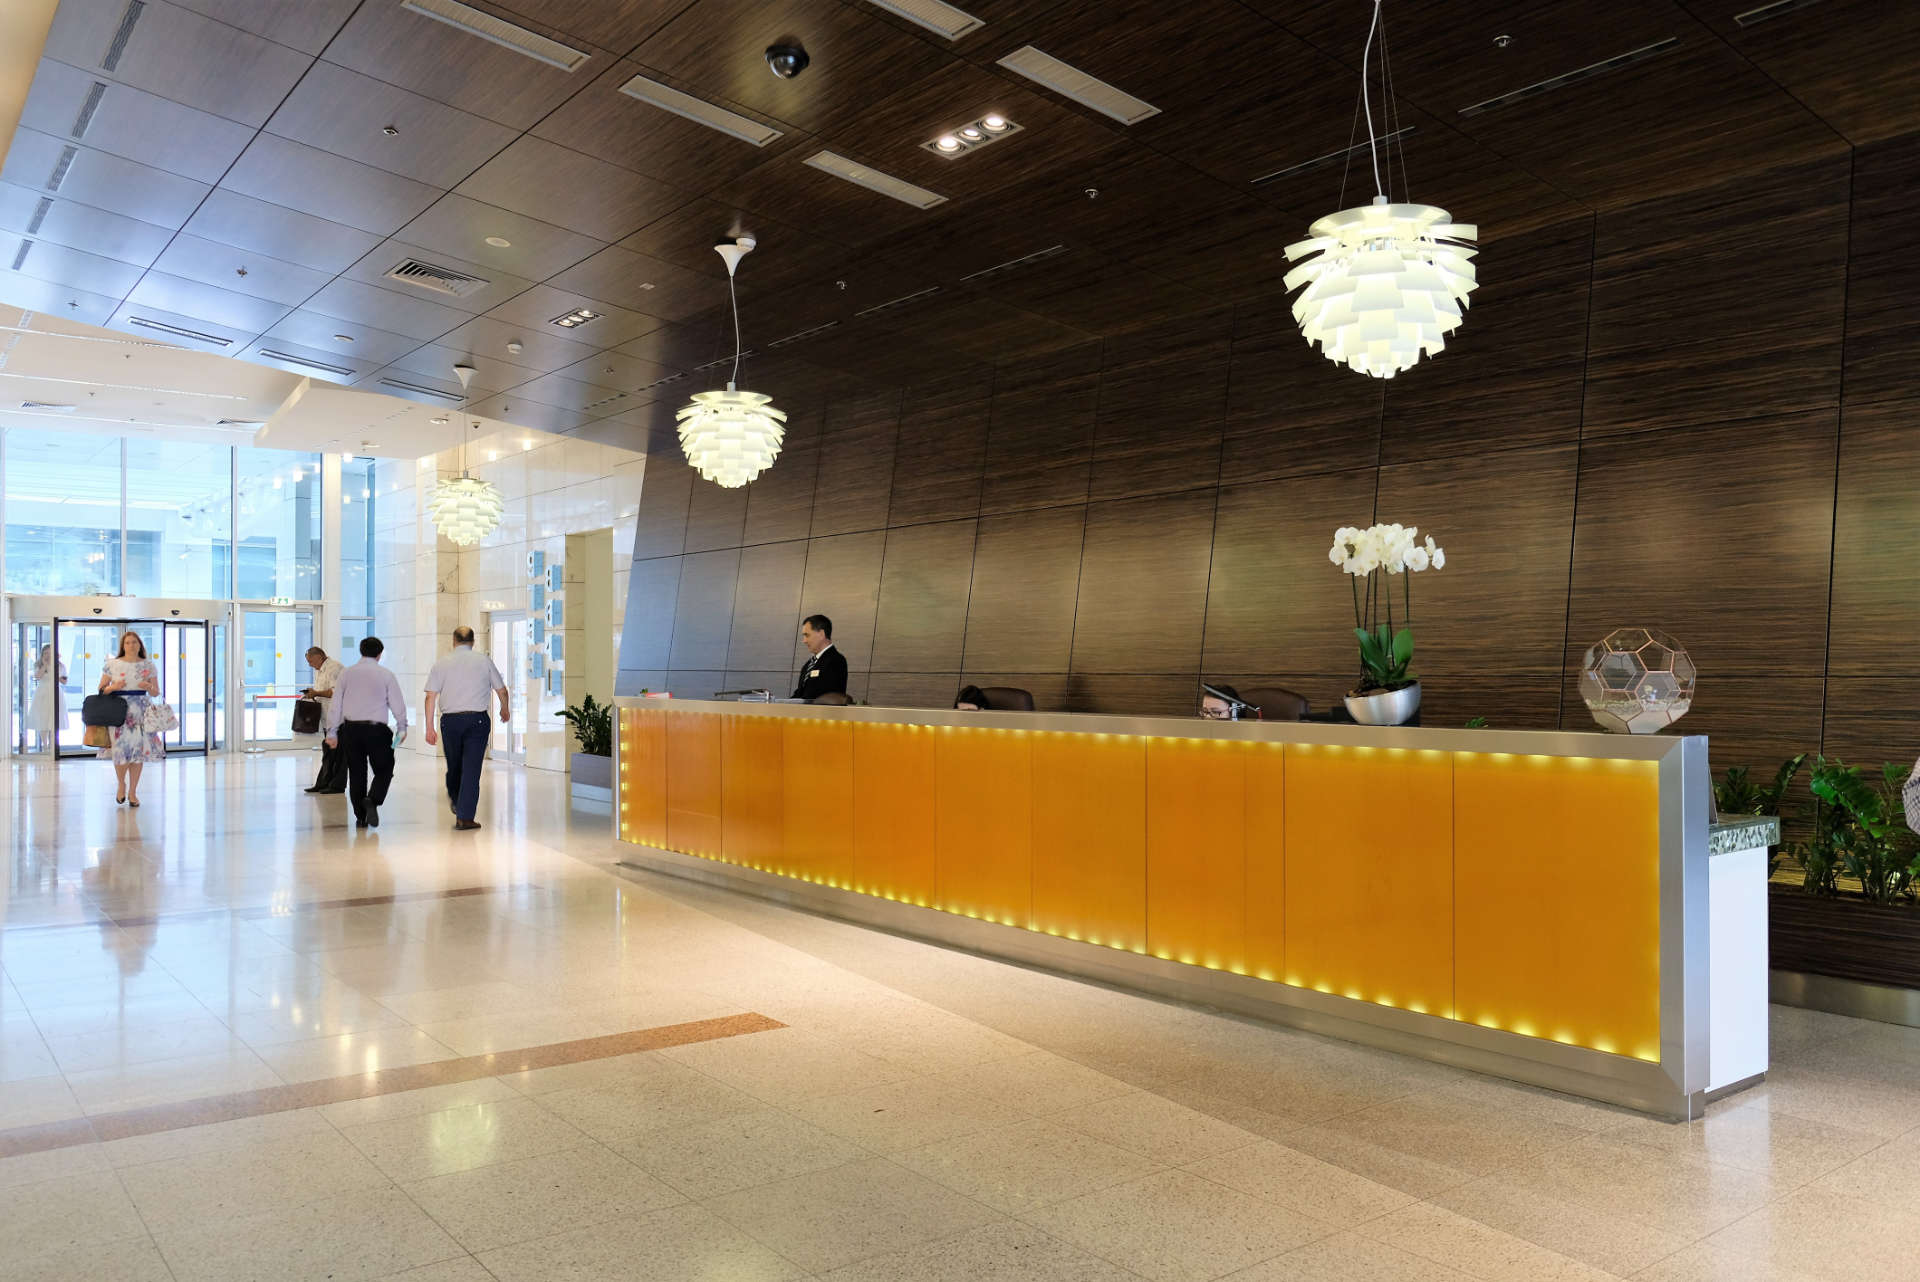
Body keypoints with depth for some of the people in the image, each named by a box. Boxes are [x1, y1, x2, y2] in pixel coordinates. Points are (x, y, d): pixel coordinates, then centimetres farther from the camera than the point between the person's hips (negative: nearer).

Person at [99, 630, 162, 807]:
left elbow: (156, 693, 11)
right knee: (120, 749, -9)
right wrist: (113, 687, -11)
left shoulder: (148, 665, 9)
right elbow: (101, 689, 8)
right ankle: (121, 784, 18)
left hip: (140, 712, 1)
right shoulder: (112, 664, 6)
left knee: (139, 750, 0)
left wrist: (149, 687, -11)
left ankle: (133, 792, 10)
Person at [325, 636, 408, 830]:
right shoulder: (386, 675, -1)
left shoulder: (345, 674, 7)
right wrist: (402, 727, 13)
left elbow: (335, 705, 6)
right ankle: (372, 800, -18)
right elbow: (398, 704, 0)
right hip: (377, 730, -3)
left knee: (356, 773, 10)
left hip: (351, 729, 3)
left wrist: (332, 732, 11)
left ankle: (360, 817, 12)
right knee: (384, 770, 8)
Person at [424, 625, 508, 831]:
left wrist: (429, 727, 1)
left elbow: (431, 696, -2)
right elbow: (502, 690, 10)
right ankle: (464, 818, -4)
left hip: (450, 721, 2)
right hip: (477, 719, -1)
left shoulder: (442, 664, 4)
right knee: (471, 768, -1)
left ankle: (455, 800, 41)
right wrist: (505, 709, 29)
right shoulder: (484, 661, 4)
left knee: (454, 766, 18)